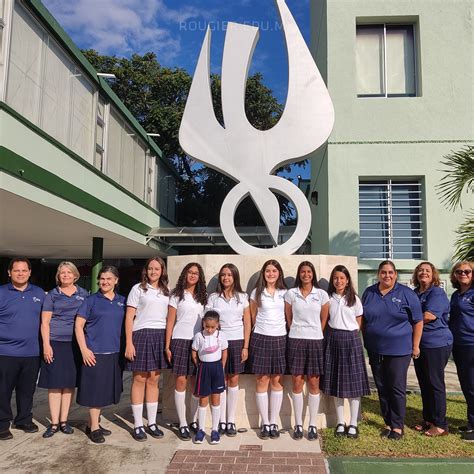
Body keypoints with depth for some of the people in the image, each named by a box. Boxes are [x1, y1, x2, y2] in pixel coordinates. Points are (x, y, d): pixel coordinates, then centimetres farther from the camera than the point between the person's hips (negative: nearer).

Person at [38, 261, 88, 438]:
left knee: (69, 383, 6)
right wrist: (46, 344, -8)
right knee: (55, 383, 0)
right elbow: (45, 322, 2)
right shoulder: (52, 295, 6)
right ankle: (54, 423, 10)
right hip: (55, 343, -1)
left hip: (75, 344, 2)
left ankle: (64, 421, 17)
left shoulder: (83, 294, 9)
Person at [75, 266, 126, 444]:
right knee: (95, 390, 0)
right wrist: (84, 349, -11)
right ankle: (94, 428, 14)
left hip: (115, 353, 4)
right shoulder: (91, 300, -1)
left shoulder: (122, 301, 9)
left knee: (105, 390, 12)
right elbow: (78, 325, -3)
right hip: (95, 353, -4)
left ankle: (92, 423, 28)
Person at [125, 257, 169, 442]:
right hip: (141, 335, -4)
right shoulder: (138, 289, 1)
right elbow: (129, 317, -3)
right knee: (139, 380, 1)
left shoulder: (166, 292, 13)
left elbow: (169, 318, 14)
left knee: (153, 381, 9)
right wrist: (129, 343, -10)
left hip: (160, 337, 4)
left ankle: (152, 423, 18)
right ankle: (138, 425, 10)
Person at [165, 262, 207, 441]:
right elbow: (170, 321, 0)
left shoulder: (202, 297, 12)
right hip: (180, 341, -3)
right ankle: (183, 425, 6)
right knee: (181, 381, -2)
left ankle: (195, 421, 17)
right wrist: (167, 346, -6)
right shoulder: (176, 295, 2)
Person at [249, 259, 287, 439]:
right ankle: (265, 423, 11)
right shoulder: (256, 293, 3)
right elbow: (253, 316, 10)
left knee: (277, 381, 5)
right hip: (260, 338, -1)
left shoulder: (285, 293, 6)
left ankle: (274, 422, 15)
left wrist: (288, 333, 7)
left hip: (279, 338, 1)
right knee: (262, 380, 1)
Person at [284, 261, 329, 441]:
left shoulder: (322, 294, 2)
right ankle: (298, 424, 14)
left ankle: (313, 425, 15)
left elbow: (324, 320, 8)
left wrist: (316, 335, 9)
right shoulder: (290, 293, 2)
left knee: (313, 383, 4)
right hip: (296, 341, 0)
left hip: (315, 341, 0)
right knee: (297, 382, 3)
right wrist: (297, 333, 9)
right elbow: (289, 319, 8)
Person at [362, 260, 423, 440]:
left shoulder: (406, 294, -4)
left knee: (397, 388, 1)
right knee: (382, 388, 11)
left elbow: (418, 321, -1)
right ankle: (388, 423, 25)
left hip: (399, 350, -4)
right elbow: (362, 320, 14)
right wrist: (365, 341, 11)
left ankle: (397, 426, 15)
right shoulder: (369, 293, 6)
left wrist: (415, 346, -3)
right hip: (375, 350, 4)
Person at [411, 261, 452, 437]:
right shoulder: (414, 293, 12)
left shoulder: (437, 292, -10)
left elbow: (429, 316, -21)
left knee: (435, 383, -1)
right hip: (419, 344, 7)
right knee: (424, 383, 14)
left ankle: (440, 424, 10)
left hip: (436, 344, -7)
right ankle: (428, 419, 26)